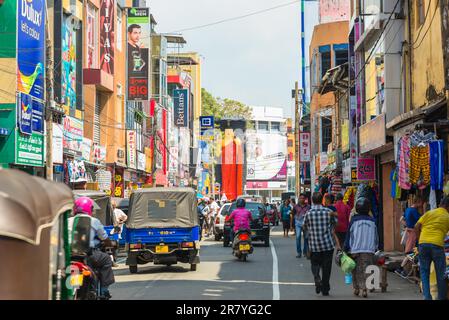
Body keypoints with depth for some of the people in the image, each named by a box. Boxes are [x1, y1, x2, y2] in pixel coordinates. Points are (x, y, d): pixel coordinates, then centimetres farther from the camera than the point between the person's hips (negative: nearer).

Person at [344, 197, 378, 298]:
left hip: (355, 250, -1)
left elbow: (349, 236, 1)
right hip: (369, 250, 1)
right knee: (365, 271, 1)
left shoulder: (354, 221, -3)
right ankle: (364, 289, -10)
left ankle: (356, 288, 13)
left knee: (356, 271, 11)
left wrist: (346, 249, 8)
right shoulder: (372, 221, 4)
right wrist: (375, 249, 21)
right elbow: (376, 237, 11)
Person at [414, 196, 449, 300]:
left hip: (423, 244, 2)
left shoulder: (429, 213, 15)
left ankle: (427, 296, 0)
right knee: (440, 274, 11)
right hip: (437, 245, -2)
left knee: (424, 272, 10)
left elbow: (416, 226, 7)